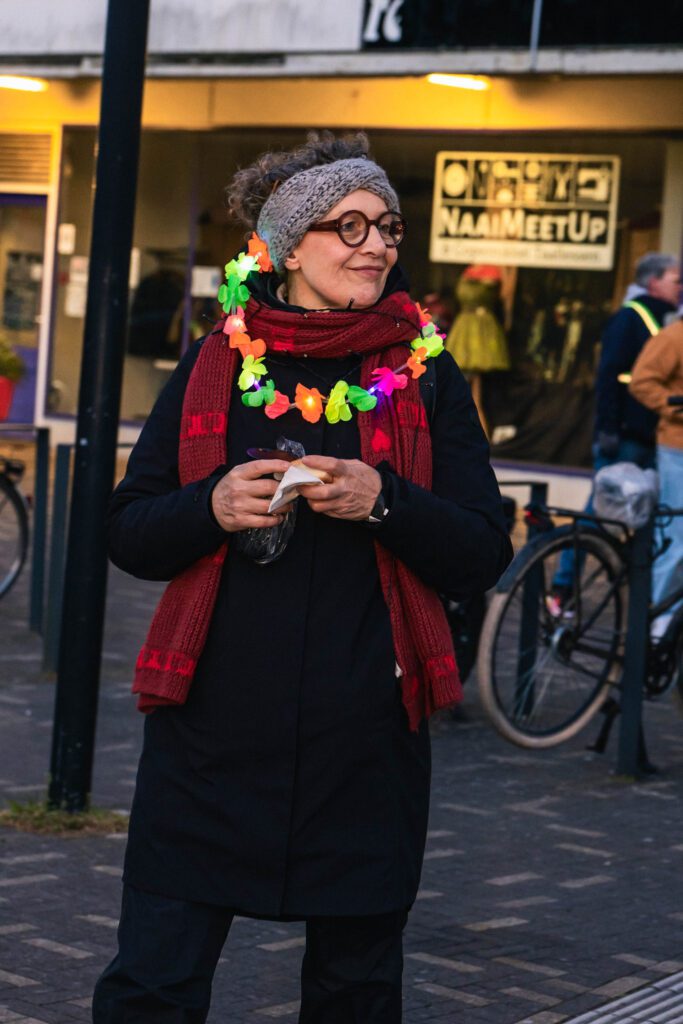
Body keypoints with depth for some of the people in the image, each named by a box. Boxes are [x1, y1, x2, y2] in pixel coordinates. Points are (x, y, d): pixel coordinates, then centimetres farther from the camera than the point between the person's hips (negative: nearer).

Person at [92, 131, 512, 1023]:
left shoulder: (425, 374, 4)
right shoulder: (215, 363, 6)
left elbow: (483, 556, 0)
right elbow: (129, 532, 7)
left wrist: (384, 502, -17)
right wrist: (213, 506, -13)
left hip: (365, 740, 0)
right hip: (210, 733, 0)